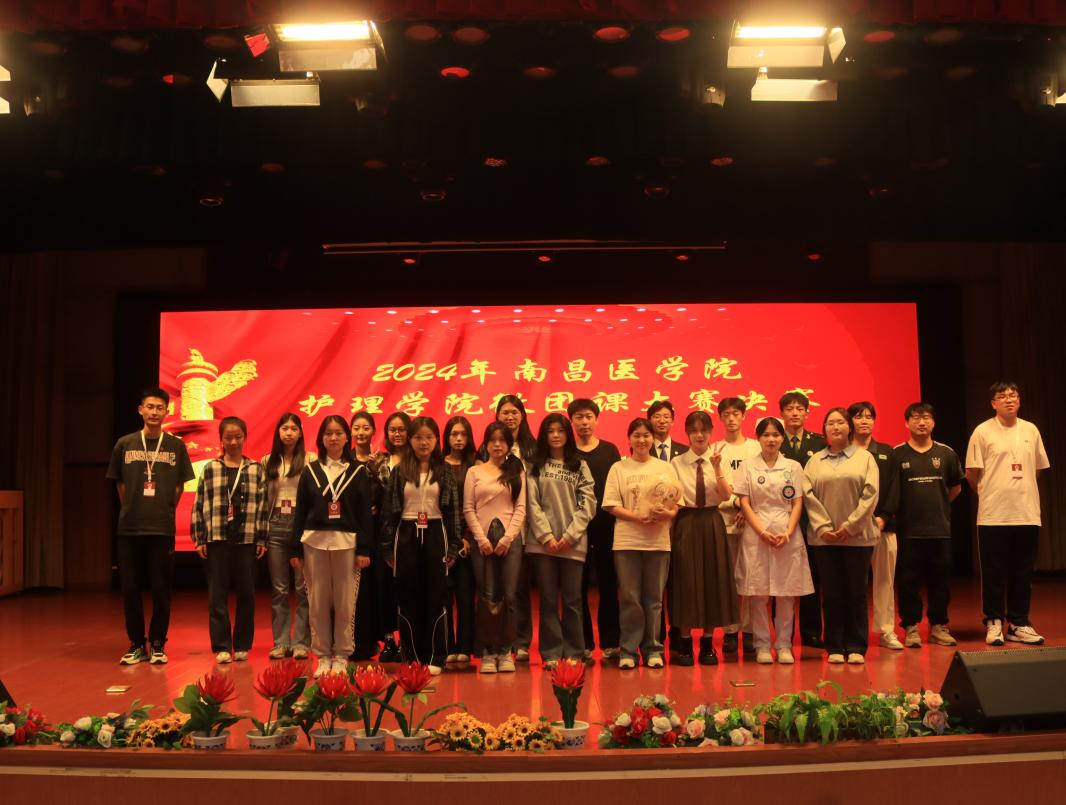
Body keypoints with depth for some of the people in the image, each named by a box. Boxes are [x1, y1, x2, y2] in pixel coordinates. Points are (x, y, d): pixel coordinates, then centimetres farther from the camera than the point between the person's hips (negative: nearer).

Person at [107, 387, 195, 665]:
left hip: (162, 528, -1)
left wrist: (165, 511, 6)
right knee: (130, 588, 5)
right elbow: (120, 484, 11)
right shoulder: (125, 444, 5)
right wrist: (132, 511, 9)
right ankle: (136, 644, 17)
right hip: (129, 527, 1)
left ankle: (157, 644, 15)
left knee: (161, 589, 3)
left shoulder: (176, 446, 3)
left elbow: (179, 486, 8)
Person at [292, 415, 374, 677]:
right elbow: (301, 511, 8)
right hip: (314, 541, 1)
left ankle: (341, 656, 12)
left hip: (347, 542, -1)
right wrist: (295, 549, 3)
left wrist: (365, 549, -4)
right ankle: (322, 656, 15)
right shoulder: (310, 470, 9)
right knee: (317, 603, 4)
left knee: (345, 603, 1)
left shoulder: (358, 471, 5)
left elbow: (365, 512, 2)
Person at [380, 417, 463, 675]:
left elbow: (454, 510, 2)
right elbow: (389, 510, 4)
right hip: (406, 536, 1)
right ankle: (411, 658, 14)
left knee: (435, 597, 2)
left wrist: (454, 546, -3)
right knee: (408, 598, 5)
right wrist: (387, 547, 0)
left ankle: (434, 658, 9)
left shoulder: (445, 472, 3)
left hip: (435, 535, -1)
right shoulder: (400, 472, 4)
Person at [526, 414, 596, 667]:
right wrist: (546, 536, -9)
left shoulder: (580, 466, 10)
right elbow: (532, 504, 1)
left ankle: (573, 653, 11)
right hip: (543, 542, 0)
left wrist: (569, 536, -7)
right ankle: (551, 653, 8)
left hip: (572, 542, 0)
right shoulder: (536, 467, 9)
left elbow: (587, 503, 3)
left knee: (572, 599, 2)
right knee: (548, 599, 3)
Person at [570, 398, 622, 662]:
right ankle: (584, 644, 12)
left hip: (605, 525, 1)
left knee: (608, 585, 4)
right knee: (578, 586, 3)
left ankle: (610, 643, 13)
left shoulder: (610, 450, 8)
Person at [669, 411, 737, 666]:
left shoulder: (719, 461, 2)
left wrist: (717, 468, -20)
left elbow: (726, 496, -9)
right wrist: (673, 527, -7)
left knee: (713, 580, 6)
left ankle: (708, 645, 18)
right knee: (686, 581, 1)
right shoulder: (677, 463, -1)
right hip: (685, 524, -2)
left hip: (712, 524, 2)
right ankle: (684, 645, 12)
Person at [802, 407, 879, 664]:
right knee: (831, 593, 4)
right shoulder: (814, 462, 10)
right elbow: (808, 495, 1)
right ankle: (835, 647, 12)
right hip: (824, 537, 1)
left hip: (857, 536, -1)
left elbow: (870, 494, -3)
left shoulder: (865, 458, 6)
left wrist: (849, 526, -11)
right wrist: (823, 527, -10)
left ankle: (856, 647, 12)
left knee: (856, 592, 3)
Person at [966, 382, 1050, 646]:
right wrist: (989, 495, 8)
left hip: (1027, 513, 4)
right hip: (993, 515, -3)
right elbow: (972, 473, -1)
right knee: (994, 573, 2)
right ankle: (994, 623, 13)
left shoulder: (1031, 431, 8)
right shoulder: (983, 432, -4)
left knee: (1023, 573, 8)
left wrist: (1021, 492, 13)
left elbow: (1038, 468, 16)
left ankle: (1019, 624, 18)